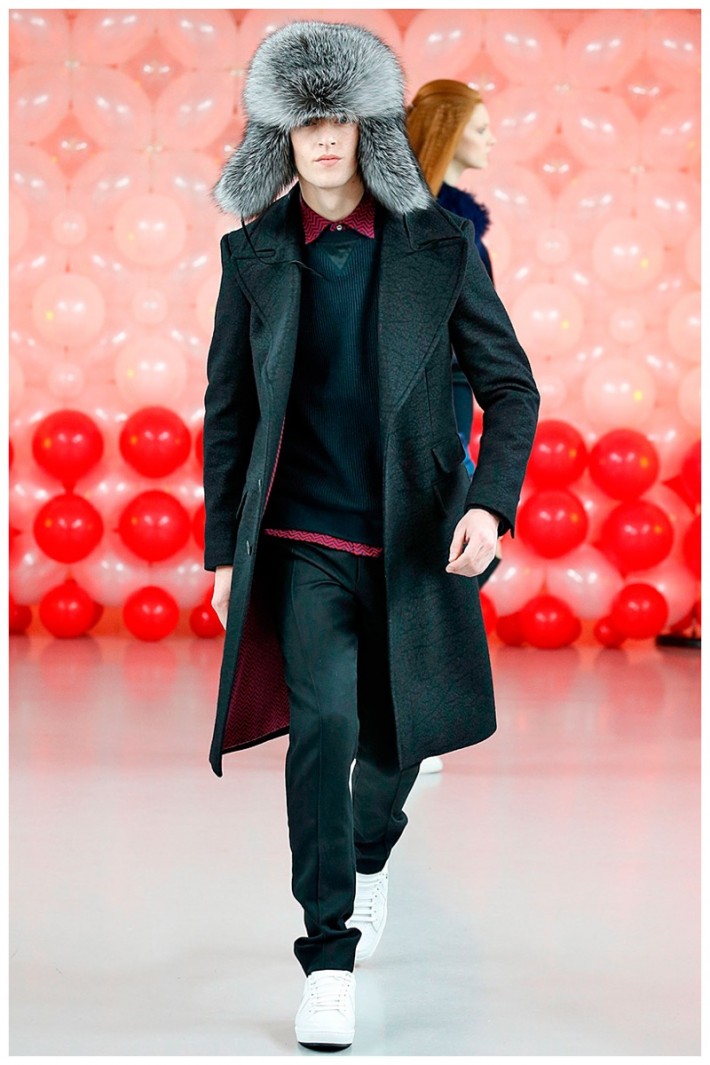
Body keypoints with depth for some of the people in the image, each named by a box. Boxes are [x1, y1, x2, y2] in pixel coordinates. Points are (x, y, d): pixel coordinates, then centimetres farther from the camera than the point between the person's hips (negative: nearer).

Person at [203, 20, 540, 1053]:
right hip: (305, 541, -1)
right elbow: (228, 410, 6)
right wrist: (223, 550, 4)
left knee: (399, 736, 12)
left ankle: (370, 852, 47)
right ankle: (329, 959, -7)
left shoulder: (441, 246, -2)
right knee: (323, 721, -18)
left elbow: (511, 385, 1)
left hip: (414, 539, 1)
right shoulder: (253, 252, 1)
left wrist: (490, 500, -15)